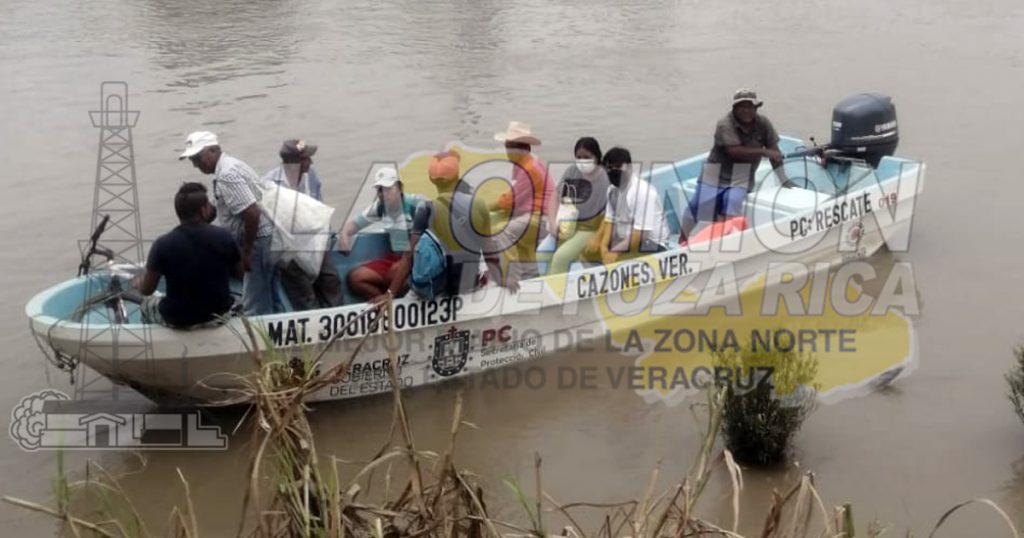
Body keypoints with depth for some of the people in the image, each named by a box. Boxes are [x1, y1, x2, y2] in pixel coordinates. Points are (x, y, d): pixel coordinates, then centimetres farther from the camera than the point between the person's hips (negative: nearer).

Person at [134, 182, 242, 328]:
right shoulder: (223, 237, -13)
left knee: (147, 303, 31)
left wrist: (137, 283, 16)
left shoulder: (163, 244, -17)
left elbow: (147, 290, -7)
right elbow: (239, 273, 4)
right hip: (219, 314, 1)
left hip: (178, 320, -1)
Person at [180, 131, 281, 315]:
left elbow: (252, 213, -25)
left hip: (259, 241, -10)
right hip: (266, 240, 10)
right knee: (269, 303, 17)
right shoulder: (230, 166, 14)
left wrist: (247, 251, -18)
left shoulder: (226, 174, -18)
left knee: (256, 308, -4)